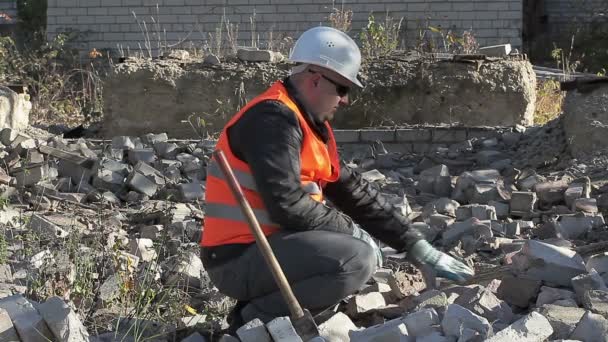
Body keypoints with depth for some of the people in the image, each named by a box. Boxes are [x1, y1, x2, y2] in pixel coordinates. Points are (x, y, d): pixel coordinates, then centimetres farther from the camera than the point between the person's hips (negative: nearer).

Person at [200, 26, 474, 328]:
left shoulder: (310, 123, 14)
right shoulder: (273, 119, -17)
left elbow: (351, 189, 16)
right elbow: (287, 206, -25)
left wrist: (416, 245, 12)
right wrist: (351, 230, -11)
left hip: (269, 245, 10)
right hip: (238, 259, -10)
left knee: (366, 252, 16)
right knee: (356, 260, -23)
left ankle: (263, 302, 7)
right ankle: (256, 319, -8)